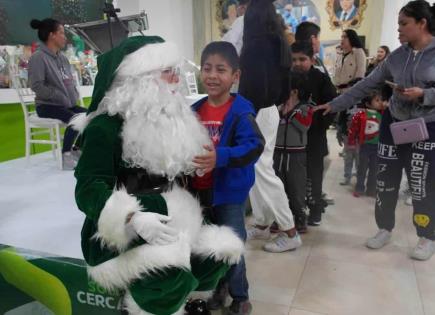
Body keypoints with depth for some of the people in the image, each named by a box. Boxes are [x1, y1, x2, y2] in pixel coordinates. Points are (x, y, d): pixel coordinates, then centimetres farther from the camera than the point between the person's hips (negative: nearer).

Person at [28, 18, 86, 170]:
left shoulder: (62, 57, 12)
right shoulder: (38, 57, -11)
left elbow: (70, 80, 22)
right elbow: (37, 86, -19)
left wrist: (74, 97, 4)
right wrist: (61, 97, -20)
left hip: (67, 104, 8)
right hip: (47, 105, -8)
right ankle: (65, 155, -15)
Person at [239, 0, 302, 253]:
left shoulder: (257, 44, -16)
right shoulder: (276, 43, 11)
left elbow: (254, 86, -21)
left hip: (259, 112, -9)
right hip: (268, 110, 9)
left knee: (262, 171, -4)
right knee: (257, 169, 14)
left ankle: (290, 232, 4)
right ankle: (262, 224, 25)